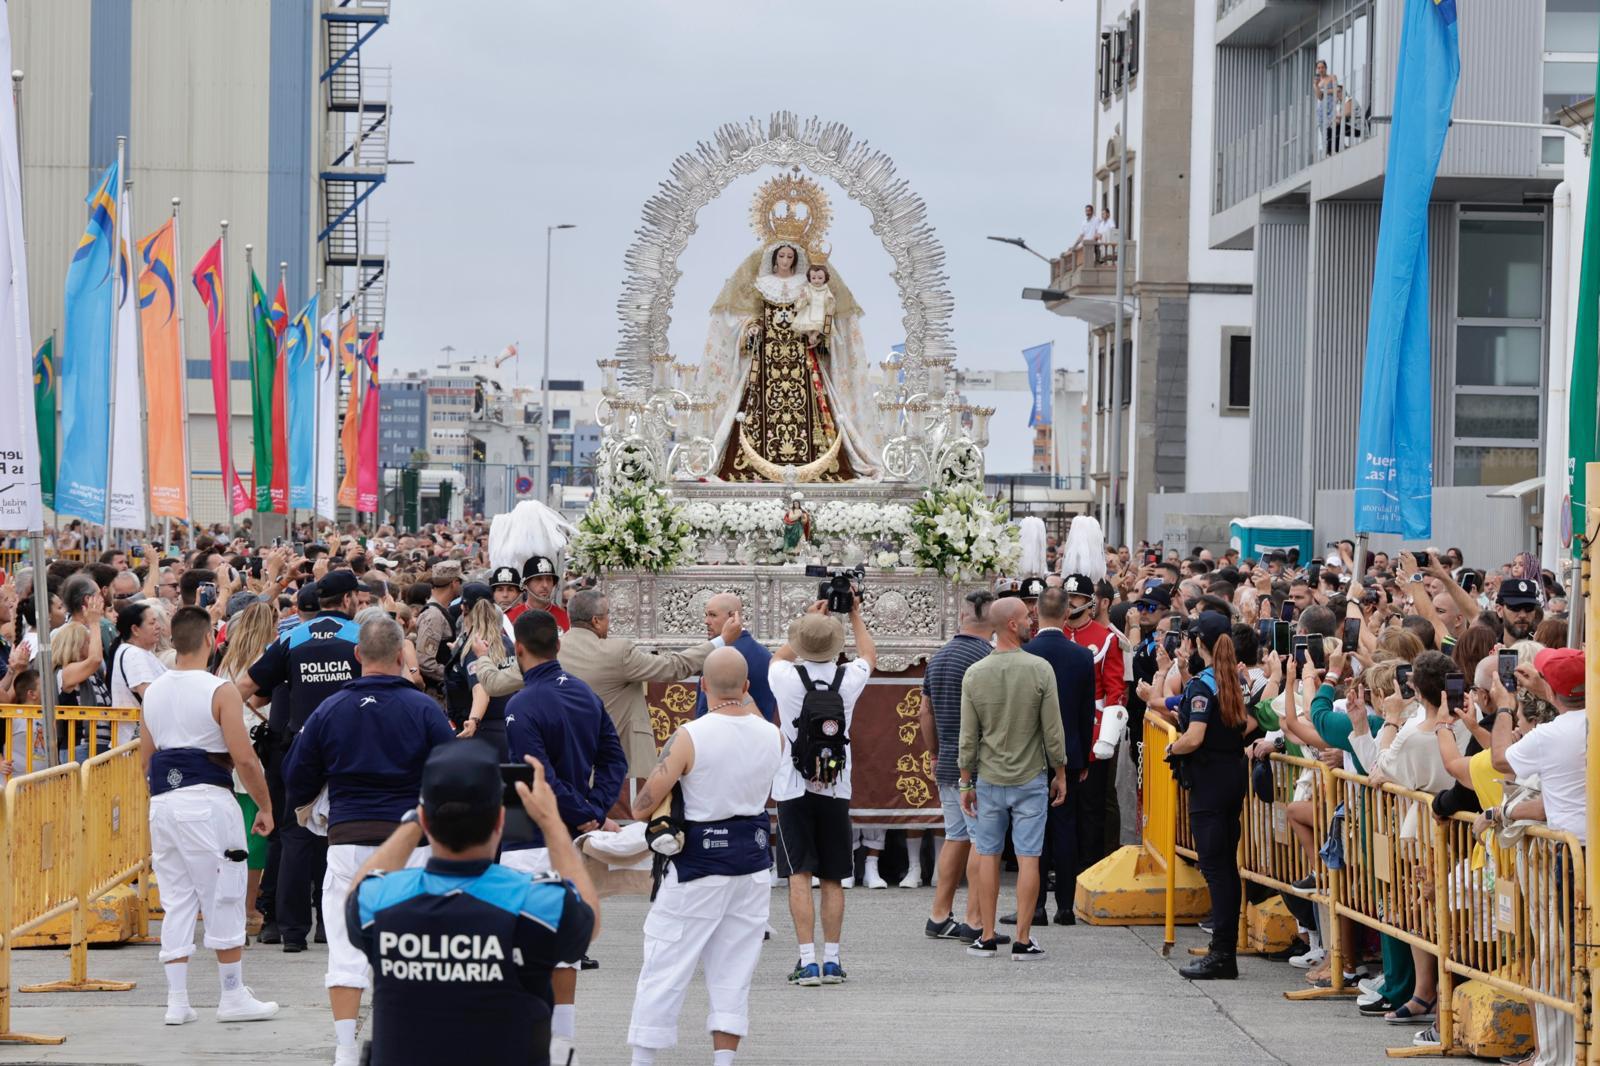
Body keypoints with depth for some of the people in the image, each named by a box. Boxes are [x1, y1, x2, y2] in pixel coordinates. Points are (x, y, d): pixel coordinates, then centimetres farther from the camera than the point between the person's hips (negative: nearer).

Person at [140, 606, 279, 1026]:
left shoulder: (152, 693, 9)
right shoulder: (220, 691, -10)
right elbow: (245, 758, -13)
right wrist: (265, 806, -2)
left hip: (163, 802, 6)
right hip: (208, 799, -6)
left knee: (176, 901, 10)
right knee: (223, 900, 4)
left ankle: (177, 1001, 8)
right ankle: (233, 997, 10)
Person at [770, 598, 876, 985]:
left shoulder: (786, 677, -8)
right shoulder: (848, 678, -4)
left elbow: (779, 656, 19)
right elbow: (869, 656, 21)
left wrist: (809, 619, 28)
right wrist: (855, 616, 34)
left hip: (794, 789, -2)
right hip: (836, 788, 2)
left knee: (799, 875, -4)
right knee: (832, 879, 10)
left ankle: (808, 961, -12)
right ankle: (832, 960, 10)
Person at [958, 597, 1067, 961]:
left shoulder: (974, 674, -4)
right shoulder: (1040, 670, -11)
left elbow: (968, 737, -1)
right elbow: (1053, 731, -7)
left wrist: (966, 783, 8)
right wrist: (1060, 774, 5)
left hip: (989, 780, 2)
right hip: (1030, 778, -2)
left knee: (988, 855, 10)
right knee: (1028, 857, 1)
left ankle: (987, 938, 12)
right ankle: (1023, 941, 1)